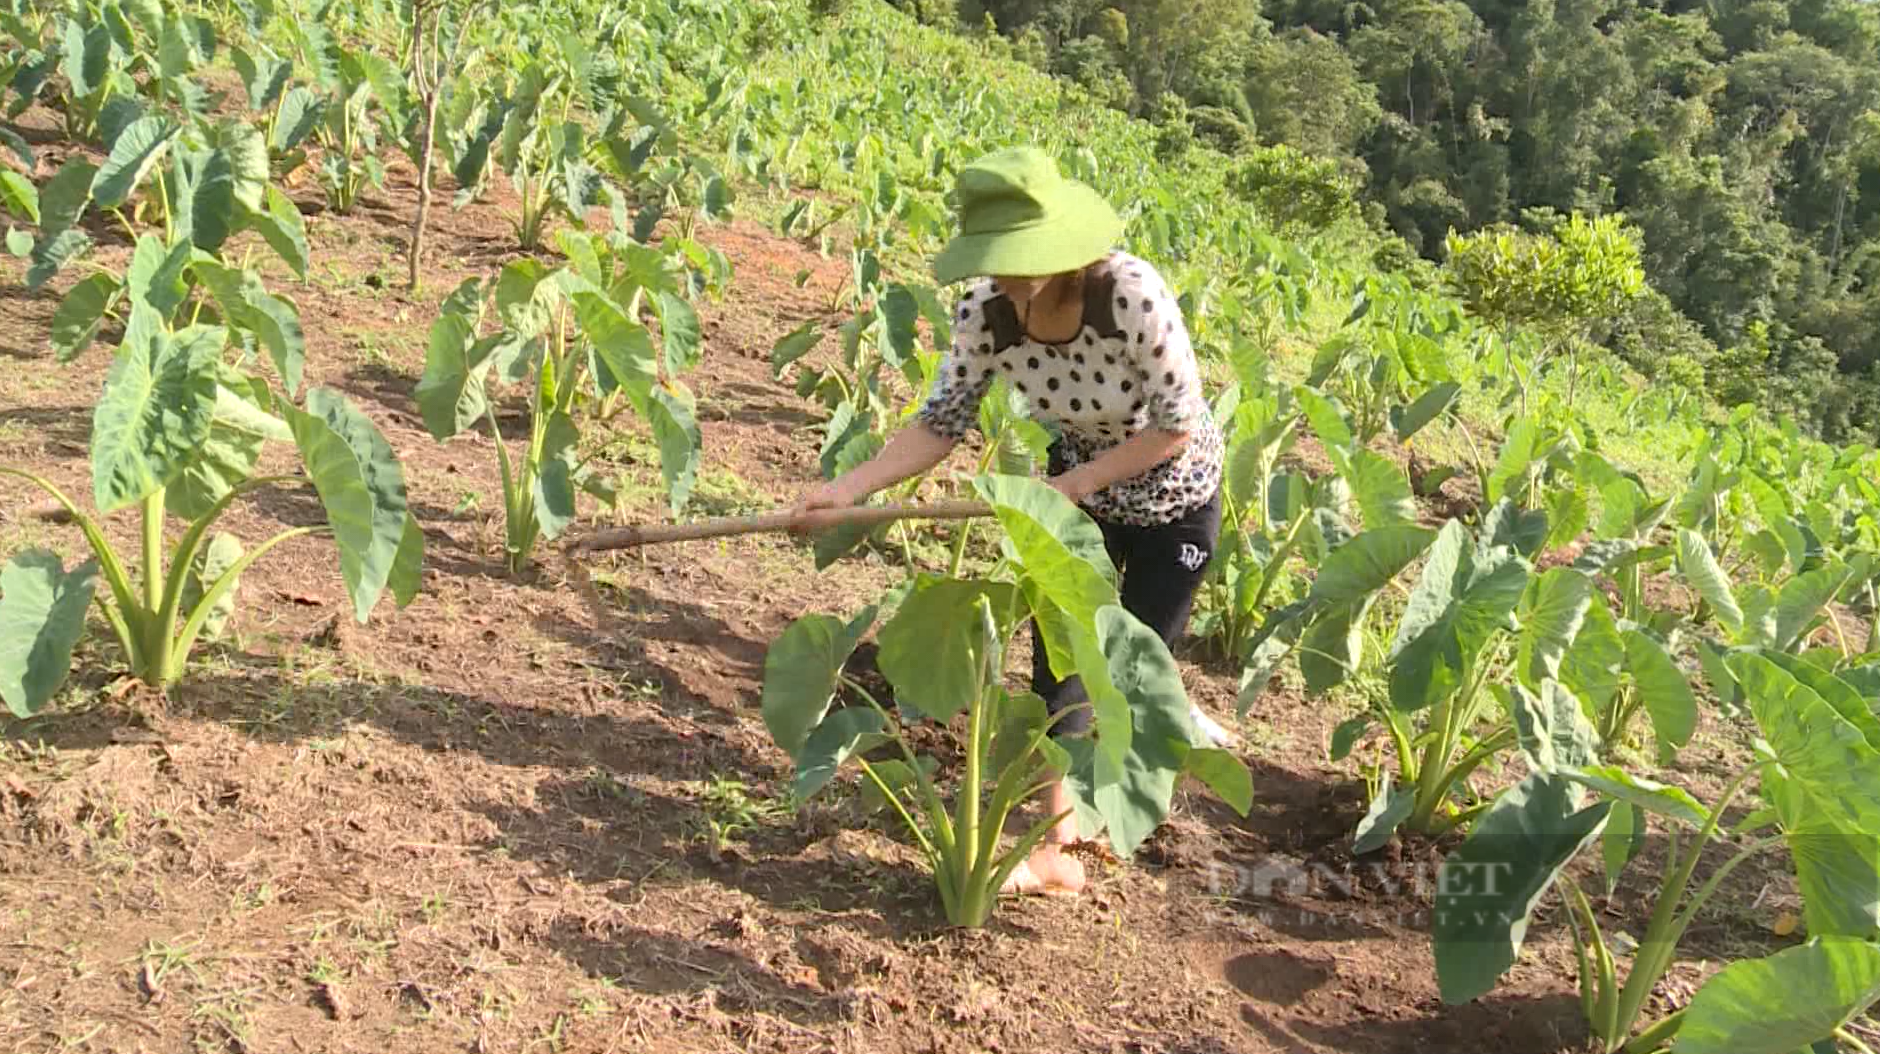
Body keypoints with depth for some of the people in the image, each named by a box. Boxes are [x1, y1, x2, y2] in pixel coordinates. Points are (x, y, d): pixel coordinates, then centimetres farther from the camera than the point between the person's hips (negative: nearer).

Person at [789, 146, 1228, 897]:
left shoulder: (1132, 295, -35)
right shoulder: (985, 314, -22)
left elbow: (1179, 426, -27)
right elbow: (941, 422, -15)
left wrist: (1072, 485, -29)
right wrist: (849, 487, -28)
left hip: (1173, 498, -4)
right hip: (1077, 486, 4)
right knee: (1056, 657, 2)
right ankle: (1058, 850, 12)